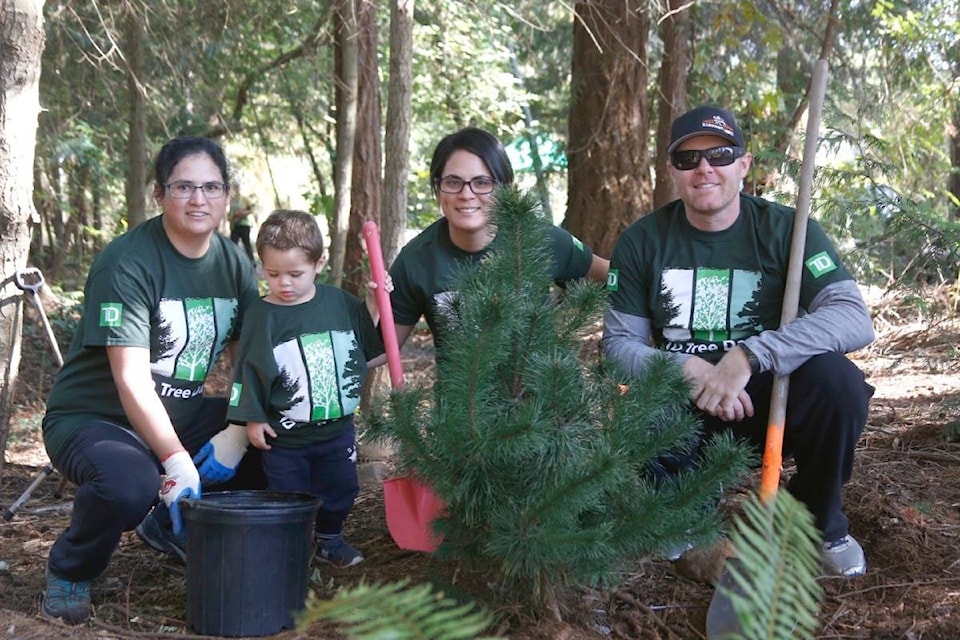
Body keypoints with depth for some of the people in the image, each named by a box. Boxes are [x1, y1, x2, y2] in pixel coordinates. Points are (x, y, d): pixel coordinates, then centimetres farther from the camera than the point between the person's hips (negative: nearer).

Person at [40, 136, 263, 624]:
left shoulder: (233, 265, 2)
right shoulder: (126, 264, -19)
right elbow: (132, 381, -25)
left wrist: (237, 434, -17)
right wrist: (178, 467, -31)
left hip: (182, 415, 7)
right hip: (92, 416, -7)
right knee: (129, 484, -38)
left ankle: (170, 526, 11)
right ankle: (69, 570, -3)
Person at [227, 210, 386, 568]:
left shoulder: (343, 304, -4)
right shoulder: (261, 316, -10)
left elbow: (373, 352, 9)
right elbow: (249, 371, -5)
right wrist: (252, 418, -4)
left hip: (337, 428, 3)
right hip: (284, 435, -2)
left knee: (340, 491, 17)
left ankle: (329, 538, 39)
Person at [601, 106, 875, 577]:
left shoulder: (786, 230, -9)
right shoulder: (641, 242, -3)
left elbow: (854, 318, -23)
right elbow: (618, 342, -5)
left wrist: (748, 357, -35)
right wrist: (689, 370, -25)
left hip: (771, 398, 0)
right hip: (686, 411, 1)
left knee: (837, 379, -32)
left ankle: (820, 523, -1)